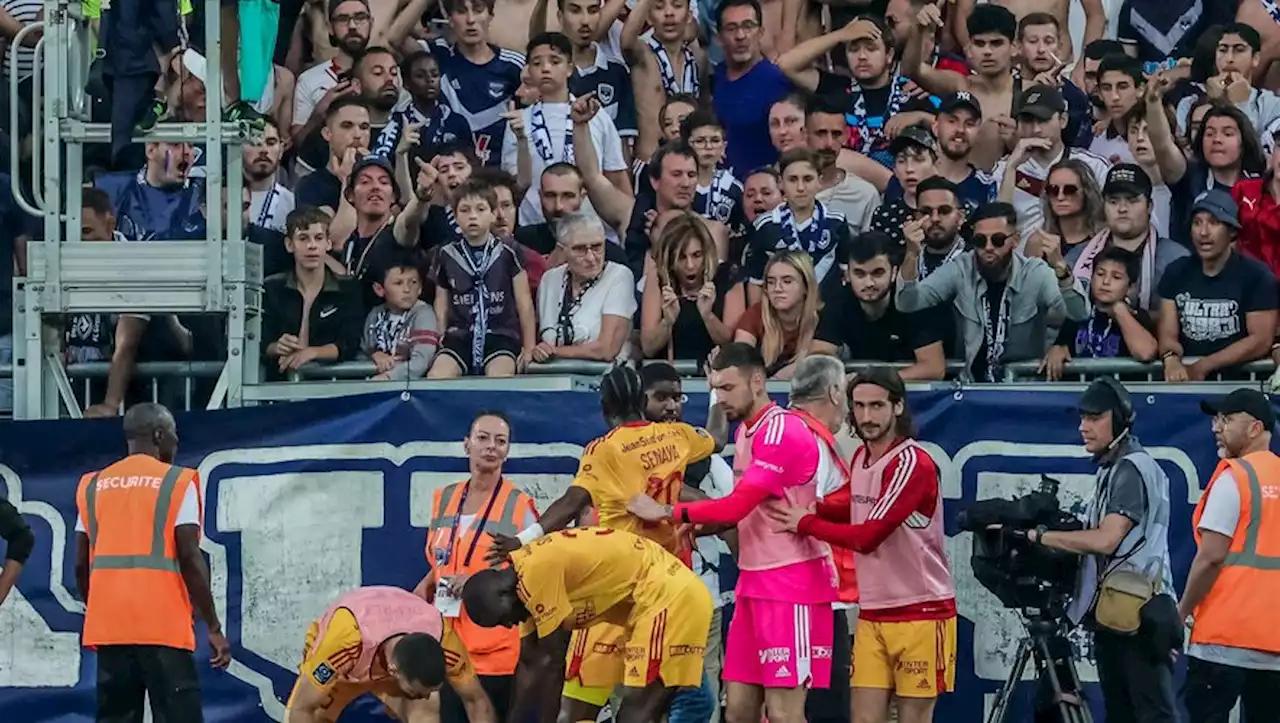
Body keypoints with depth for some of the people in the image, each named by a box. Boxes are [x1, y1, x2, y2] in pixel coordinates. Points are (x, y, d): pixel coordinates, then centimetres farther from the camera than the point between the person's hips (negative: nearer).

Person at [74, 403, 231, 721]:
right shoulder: (178, 482, -1)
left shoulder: (92, 486, 13)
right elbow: (189, 558, -8)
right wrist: (214, 628, -5)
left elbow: (82, 566, 11)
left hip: (108, 628, 5)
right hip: (163, 626, -5)